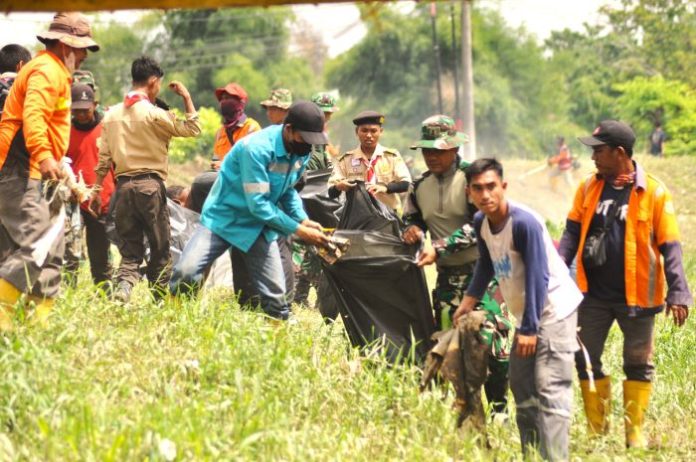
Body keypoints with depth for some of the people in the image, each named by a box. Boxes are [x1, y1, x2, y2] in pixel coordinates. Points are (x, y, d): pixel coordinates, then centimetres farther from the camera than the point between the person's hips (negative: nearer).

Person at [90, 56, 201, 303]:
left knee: (130, 249, 7)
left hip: (123, 185, 5)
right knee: (160, 248, 6)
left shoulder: (111, 115, 9)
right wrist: (186, 97, 8)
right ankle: (160, 299, 7)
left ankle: (123, 285, -19)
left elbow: (104, 158, 9)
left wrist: (97, 190, 15)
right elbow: (193, 128, -1)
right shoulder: (154, 114, -7)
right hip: (150, 185, -5)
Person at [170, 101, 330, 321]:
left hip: (259, 227, 6)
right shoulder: (257, 148, -27)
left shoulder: (301, 153, -4)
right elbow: (258, 204, -27)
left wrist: (304, 220, -6)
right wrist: (299, 231, -24)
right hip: (224, 218, -6)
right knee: (186, 272, -23)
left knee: (275, 296, -1)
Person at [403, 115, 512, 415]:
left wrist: (439, 248, -21)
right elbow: (411, 218, 25)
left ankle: (499, 410, -5)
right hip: (447, 276, 7)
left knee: (490, 339, -14)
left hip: (482, 270, -7)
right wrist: (412, 230, -1)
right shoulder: (421, 186, 10)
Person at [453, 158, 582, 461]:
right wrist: (471, 299, 11)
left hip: (553, 309, -9)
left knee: (550, 390, -17)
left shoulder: (524, 222, -24)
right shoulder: (481, 222, 0)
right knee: (521, 388, 14)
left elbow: (537, 277, -25)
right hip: (526, 314, 9)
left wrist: (529, 328, -24)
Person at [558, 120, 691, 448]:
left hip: (636, 296, -3)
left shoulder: (654, 192, -10)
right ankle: (597, 431, 19)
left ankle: (635, 432, 20)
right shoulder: (589, 188, 2)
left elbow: (669, 246, -9)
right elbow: (573, 233, 5)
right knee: (586, 361, 7)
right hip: (593, 295, 4)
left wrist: (678, 292, -14)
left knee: (638, 366, 9)